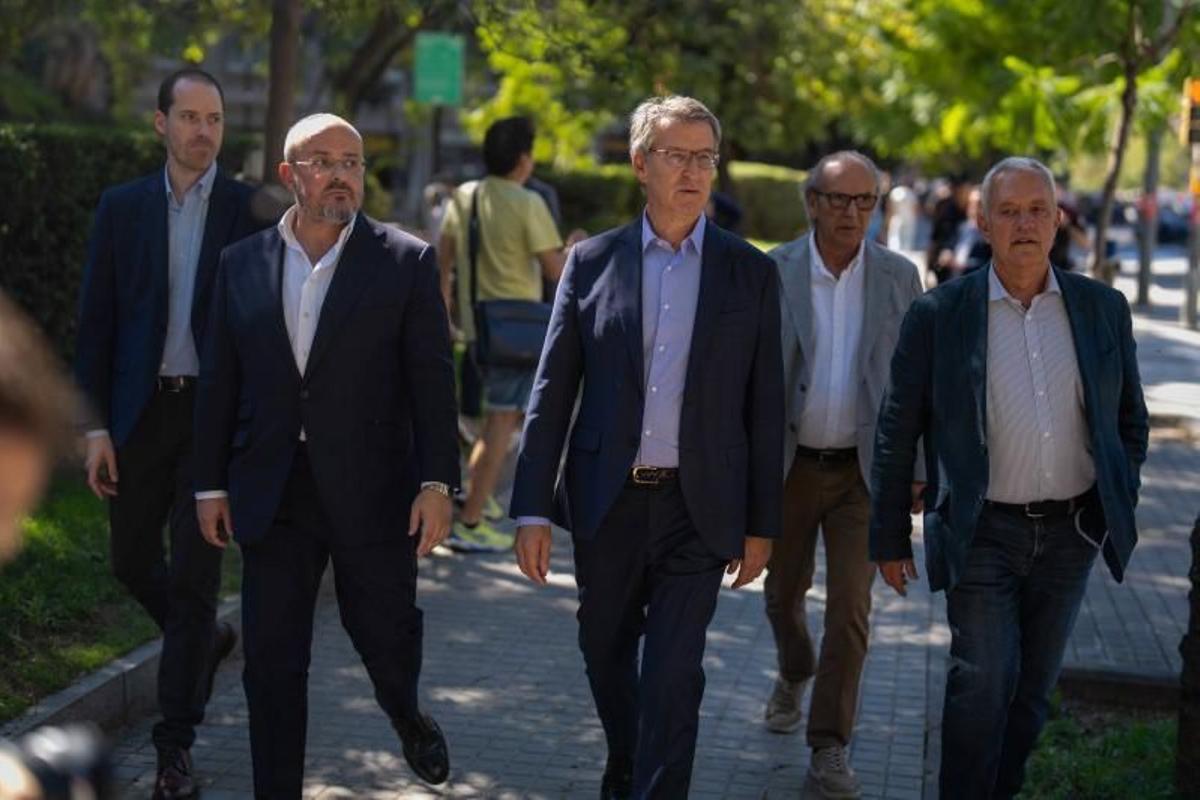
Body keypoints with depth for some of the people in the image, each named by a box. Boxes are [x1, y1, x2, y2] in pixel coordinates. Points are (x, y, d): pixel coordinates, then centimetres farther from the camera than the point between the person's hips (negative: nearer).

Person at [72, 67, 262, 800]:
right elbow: (97, 321, 4)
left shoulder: (252, 211, -2)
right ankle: (206, 641, 43)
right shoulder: (122, 208, 4)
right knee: (134, 561, 12)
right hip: (140, 410, 3)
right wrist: (96, 425, -2)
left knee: (193, 575, -3)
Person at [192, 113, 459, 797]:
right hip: (272, 496, 2)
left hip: (373, 491, -2)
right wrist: (211, 484, 7)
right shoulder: (243, 264, 6)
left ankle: (407, 716, 42)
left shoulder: (407, 261, -2)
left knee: (386, 633, 8)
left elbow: (433, 380, -4)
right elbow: (219, 382, 9)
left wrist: (438, 483, -9)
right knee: (272, 661, 5)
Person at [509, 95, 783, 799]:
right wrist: (533, 508, -4)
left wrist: (761, 524, 1)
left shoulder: (751, 273, 1)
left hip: (697, 507, -2)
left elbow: (764, 406, 2)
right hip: (608, 504, 2)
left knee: (673, 679, -7)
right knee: (607, 657, 17)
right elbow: (552, 393, 1)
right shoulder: (592, 262, 2)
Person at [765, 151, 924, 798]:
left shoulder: (899, 277, -2)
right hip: (788, 465, 0)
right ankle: (794, 673, 49)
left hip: (863, 470, 0)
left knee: (850, 610, -5)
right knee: (785, 590, 17)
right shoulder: (770, 274, -6)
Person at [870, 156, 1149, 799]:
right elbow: (896, 434, 0)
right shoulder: (938, 316, -5)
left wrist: (1119, 506, 8)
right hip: (983, 535, -3)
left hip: (1071, 532, 3)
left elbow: (1130, 419, 14)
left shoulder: (1103, 309, 4)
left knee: (1032, 688, 12)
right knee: (983, 682, -10)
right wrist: (890, 537, 1)